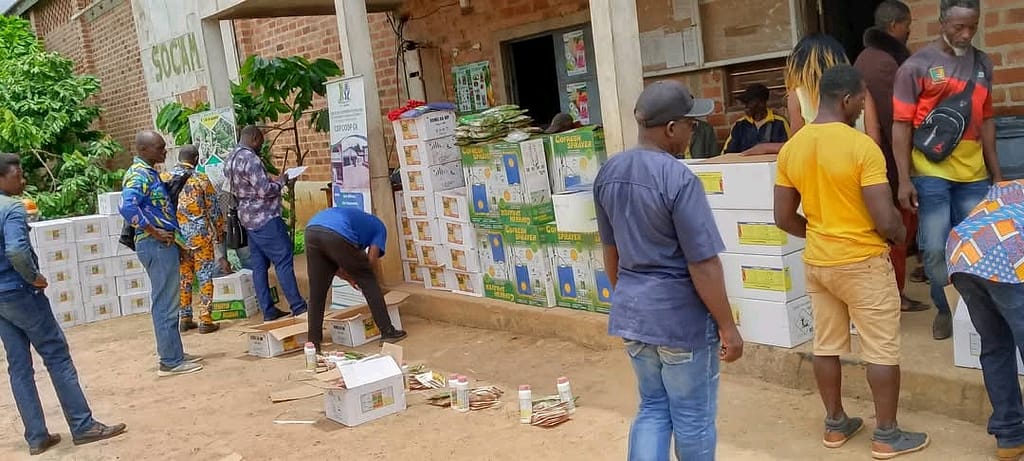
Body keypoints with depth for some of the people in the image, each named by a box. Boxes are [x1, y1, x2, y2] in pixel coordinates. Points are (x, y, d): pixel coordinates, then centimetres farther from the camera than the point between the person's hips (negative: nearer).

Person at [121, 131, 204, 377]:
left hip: (164, 245, 10)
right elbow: (127, 208, -30)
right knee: (166, 305, -5)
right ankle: (170, 362, 1)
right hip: (157, 246, -10)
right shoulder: (139, 174, -15)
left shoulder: (149, 172, 15)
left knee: (168, 303, 16)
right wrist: (153, 232, -22)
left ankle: (174, 354, 25)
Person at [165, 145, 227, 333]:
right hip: (200, 234, -4)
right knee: (205, 278, 3)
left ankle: (185, 319, 19)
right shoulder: (201, 179, -7)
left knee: (184, 278, 13)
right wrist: (220, 233, 9)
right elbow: (213, 209, -3)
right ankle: (205, 321, 2)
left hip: (176, 236, 4)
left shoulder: (164, 179, 3)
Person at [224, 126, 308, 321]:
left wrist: (270, 180, 17)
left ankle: (268, 310, 11)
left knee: (259, 265, 8)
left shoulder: (231, 158, 13)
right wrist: (280, 181, -4)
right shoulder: (249, 159, -18)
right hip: (264, 217, -10)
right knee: (283, 261, -6)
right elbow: (265, 190, -21)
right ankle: (298, 307, -5)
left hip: (248, 218, 10)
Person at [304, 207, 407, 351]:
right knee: (368, 281, 13)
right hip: (337, 235, -5)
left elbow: (330, 262, 36)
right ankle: (387, 332, 17)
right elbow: (372, 259, 14)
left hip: (311, 230, 6)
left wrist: (350, 278, 40)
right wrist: (377, 283, 30)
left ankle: (313, 342, 18)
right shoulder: (379, 227, 30)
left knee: (316, 292, 17)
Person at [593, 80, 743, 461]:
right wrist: (728, 327, -10)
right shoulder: (679, 180, -22)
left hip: (632, 312, 7)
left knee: (652, 408, 19)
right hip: (680, 315, -7)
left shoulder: (608, 173, 2)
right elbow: (703, 265, -20)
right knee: (693, 418, 11)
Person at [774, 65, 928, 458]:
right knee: (881, 350, 7)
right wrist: (900, 233, 1)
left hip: (816, 263, 6)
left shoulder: (791, 149, -1)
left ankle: (835, 425, 27)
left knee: (826, 346, 15)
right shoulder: (861, 146, -20)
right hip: (863, 264, -6)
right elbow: (886, 220, -21)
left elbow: (783, 219, 3)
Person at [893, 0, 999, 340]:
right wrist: (904, 180, -12)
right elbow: (901, 125, -6)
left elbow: (986, 121, 16)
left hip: (974, 174, 4)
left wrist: (996, 172, 15)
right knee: (935, 249, -1)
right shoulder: (916, 66, -5)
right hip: (930, 173, -4)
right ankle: (945, 309, 18)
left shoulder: (983, 63, 10)